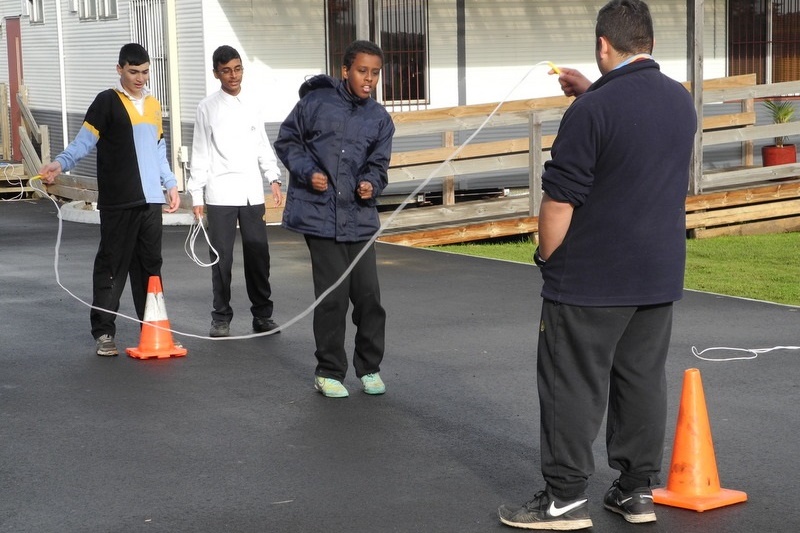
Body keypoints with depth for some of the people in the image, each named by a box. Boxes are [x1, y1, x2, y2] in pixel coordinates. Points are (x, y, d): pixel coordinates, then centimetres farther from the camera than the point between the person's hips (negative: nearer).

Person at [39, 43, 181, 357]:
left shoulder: (153, 105, 17)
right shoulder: (107, 102, -2)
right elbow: (85, 140, -10)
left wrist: (171, 184, 20)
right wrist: (60, 163, -25)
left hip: (150, 200, 6)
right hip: (118, 202, -5)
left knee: (150, 265, 9)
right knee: (112, 266, -3)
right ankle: (103, 333, 2)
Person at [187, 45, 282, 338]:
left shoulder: (253, 105, 11)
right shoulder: (208, 108, 2)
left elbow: (263, 146, 15)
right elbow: (200, 152, 1)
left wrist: (274, 179, 2)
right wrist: (197, 194, -3)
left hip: (252, 193, 3)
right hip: (220, 194, -3)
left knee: (258, 255, 4)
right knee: (221, 257, 1)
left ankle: (262, 315, 13)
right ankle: (221, 318, 9)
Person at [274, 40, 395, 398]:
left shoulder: (379, 118, 10)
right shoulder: (316, 102, -2)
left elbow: (378, 164, 11)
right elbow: (287, 141, 5)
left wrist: (371, 184, -11)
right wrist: (308, 172, -9)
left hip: (359, 216, 4)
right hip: (319, 213, -4)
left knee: (368, 294, 3)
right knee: (333, 295, -3)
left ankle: (369, 368, 21)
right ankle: (329, 372, 12)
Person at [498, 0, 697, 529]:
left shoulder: (592, 111, -18)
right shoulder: (682, 102, 6)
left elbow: (559, 201, -16)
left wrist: (549, 261, -2)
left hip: (590, 281, -7)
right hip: (660, 277, 7)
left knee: (572, 386, 2)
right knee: (643, 380, 13)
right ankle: (638, 490, 19)